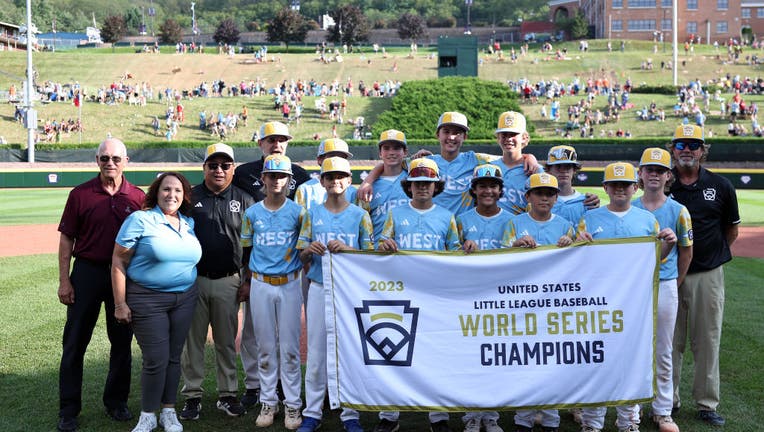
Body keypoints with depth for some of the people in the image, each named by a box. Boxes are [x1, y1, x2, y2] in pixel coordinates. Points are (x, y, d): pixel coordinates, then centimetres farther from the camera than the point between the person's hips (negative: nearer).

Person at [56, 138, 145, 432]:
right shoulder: (80, 194, -2)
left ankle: (116, 401, 26)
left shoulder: (138, 197, 1)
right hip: (87, 273, -1)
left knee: (122, 341, 11)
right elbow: (66, 239, -1)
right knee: (74, 342, 4)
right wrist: (64, 280, -6)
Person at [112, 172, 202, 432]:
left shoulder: (189, 224, 8)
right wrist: (120, 304, -11)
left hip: (185, 299, 5)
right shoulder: (140, 220, -7)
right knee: (156, 360, -3)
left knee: (174, 357, 10)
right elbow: (118, 261, -8)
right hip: (147, 300, -5)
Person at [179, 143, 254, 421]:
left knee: (227, 341, 8)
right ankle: (192, 396, 15)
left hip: (228, 283, 0)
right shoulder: (189, 197, 4)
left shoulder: (244, 200, 6)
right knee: (192, 340, 5)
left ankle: (228, 395, 17)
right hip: (193, 280, 0)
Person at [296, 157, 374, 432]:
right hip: (319, 288, 1)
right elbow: (302, 256, 9)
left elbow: (369, 254, 0)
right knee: (316, 352, 3)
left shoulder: (360, 215, 5)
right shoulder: (313, 213, 9)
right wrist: (309, 250, -14)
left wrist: (346, 248, -17)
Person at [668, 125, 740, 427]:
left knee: (708, 340, 7)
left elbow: (732, 228, 13)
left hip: (708, 274, 0)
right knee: (669, 340, 7)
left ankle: (707, 404, 18)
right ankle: (668, 400, 20)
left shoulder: (721, 186, 2)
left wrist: (715, 253, 11)